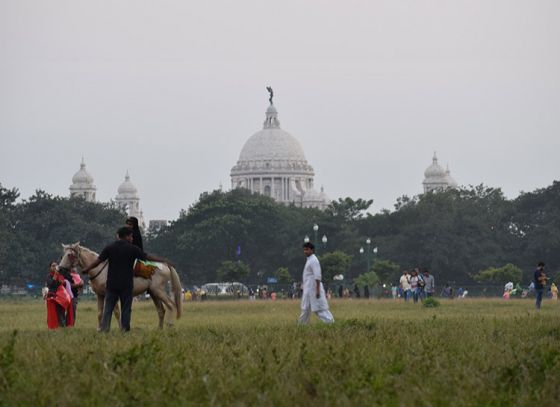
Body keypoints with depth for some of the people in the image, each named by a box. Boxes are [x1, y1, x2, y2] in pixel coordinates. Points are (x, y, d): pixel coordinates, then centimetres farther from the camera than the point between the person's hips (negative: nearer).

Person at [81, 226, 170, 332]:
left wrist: (86, 270, 15)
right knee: (126, 309, 5)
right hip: (126, 284, -2)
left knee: (108, 307, 5)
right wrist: (164, 261, 7)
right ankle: (125, 328, 4)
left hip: (112, 284, 2)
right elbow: (148, 257, -2)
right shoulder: (132, 249, -5)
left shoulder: (110, 248, 2)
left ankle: (104, 328, -3)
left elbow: (98, 261, 2)